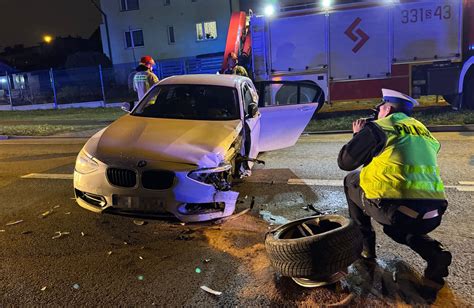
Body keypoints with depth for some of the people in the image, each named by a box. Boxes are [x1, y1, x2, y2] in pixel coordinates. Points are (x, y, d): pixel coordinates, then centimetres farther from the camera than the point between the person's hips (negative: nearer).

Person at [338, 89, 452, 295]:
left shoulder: (378, 127, 1)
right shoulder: (423, 131, 20)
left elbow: (344, 162, 5)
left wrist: (358, 135, 22)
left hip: (395, 208, -6)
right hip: (433, 213, 6)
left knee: (351, 180, 19)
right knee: (397, 227, 38)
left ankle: (364, 243, 20)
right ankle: (434, 253, 8)